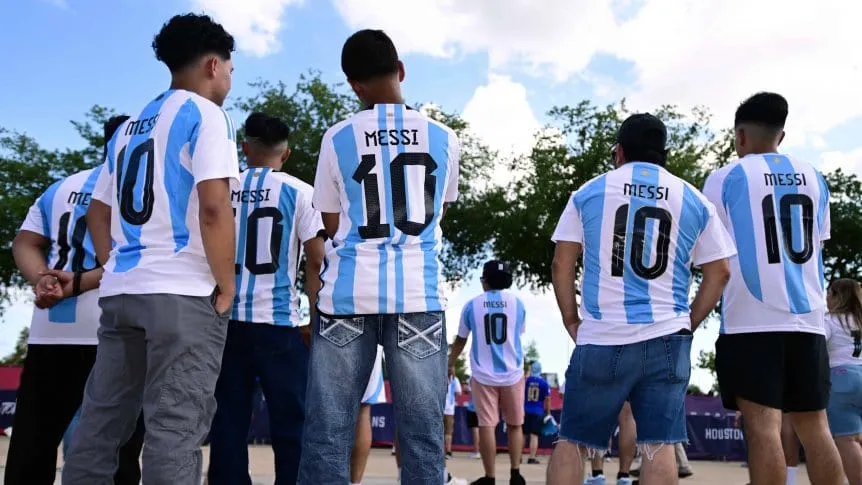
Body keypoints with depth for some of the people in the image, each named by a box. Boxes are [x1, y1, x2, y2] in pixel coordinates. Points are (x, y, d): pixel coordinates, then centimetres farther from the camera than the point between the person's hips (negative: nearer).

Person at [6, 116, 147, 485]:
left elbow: (24, 243, 13)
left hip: (50, 331, 5)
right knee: (116, 454, 4)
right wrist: (81, 283, -9)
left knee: (30, 449, 11)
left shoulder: (60, 188, 19)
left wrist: (41, 278, -4)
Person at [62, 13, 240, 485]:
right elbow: (213, 207, -17)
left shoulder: (130, 126, 20)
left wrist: (118, 269, 20)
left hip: (119, 290, 8)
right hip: (183, 293, -7)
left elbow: (97, 213, 20)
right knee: (175, 426, -6)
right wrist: (226, 287, -9)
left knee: (100, 421, 12)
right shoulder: (204, 114, -4)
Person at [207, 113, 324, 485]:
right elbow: (316, 262, -4)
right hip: (278, 322, -3)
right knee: (290, 424, 4)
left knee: (228, 423, 8)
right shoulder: (299, 192, -1)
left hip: (226, 319, 3)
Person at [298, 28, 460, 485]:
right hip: (418, 293, 1)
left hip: (349, 292, -1)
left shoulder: (337, 138, 5)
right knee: (422, 430, 4)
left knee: (327, 430, 5)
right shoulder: (443, 137, 9)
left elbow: (333, 224, 12)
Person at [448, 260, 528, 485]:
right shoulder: (517, 303, 1)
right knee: (514, 425, 12)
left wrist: (450, 364, 25)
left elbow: (460, 340, 9)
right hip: (512, 374, 1)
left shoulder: (472, 305, -2)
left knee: (487, 425, 1)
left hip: (483, 375, -1)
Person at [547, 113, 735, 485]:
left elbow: (561, 265, 2)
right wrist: (688, 323, 15)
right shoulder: (694, 200, 9)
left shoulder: (588, 193, 5)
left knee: (571, 439, 9)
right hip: (666, 339, 1)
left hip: (600, 340, -1)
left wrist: (571, 320, 11)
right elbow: (719, 273, 9)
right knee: (658, 445, 4)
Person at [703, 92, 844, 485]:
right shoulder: (813, 178, 14)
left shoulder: (726, 177, -2)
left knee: (763, 427, -7)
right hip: (808, 318, 6)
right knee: (814, 428, 11)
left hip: (751, 319, -5)